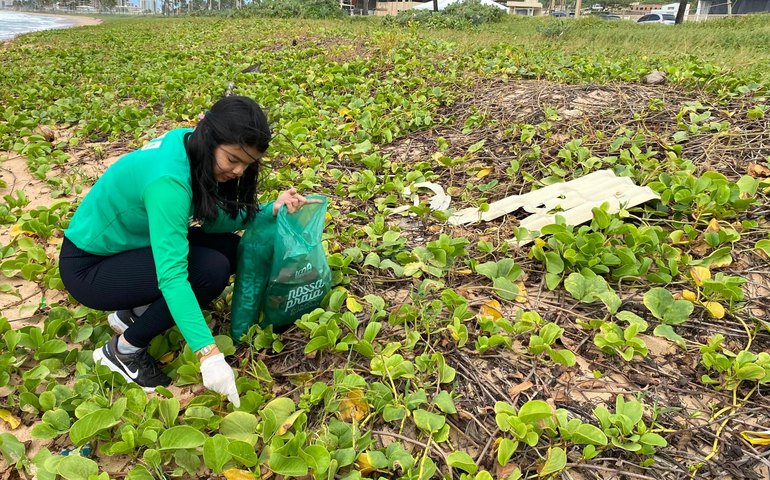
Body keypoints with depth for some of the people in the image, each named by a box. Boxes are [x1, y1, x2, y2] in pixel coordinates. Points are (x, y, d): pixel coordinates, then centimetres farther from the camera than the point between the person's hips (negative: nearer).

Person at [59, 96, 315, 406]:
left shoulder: (189, 144, -10)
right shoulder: (167, 181, -34)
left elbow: (214, 219, -6)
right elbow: (171, 276, -41)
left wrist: (271, 210, -20)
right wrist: (209, 354, -45)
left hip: (128, 244, 8)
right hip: (88, 266, -8)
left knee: (230, 248, -5)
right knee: (212, 270, -26)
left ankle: (135, 311, 8)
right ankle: (125, 349, -5)